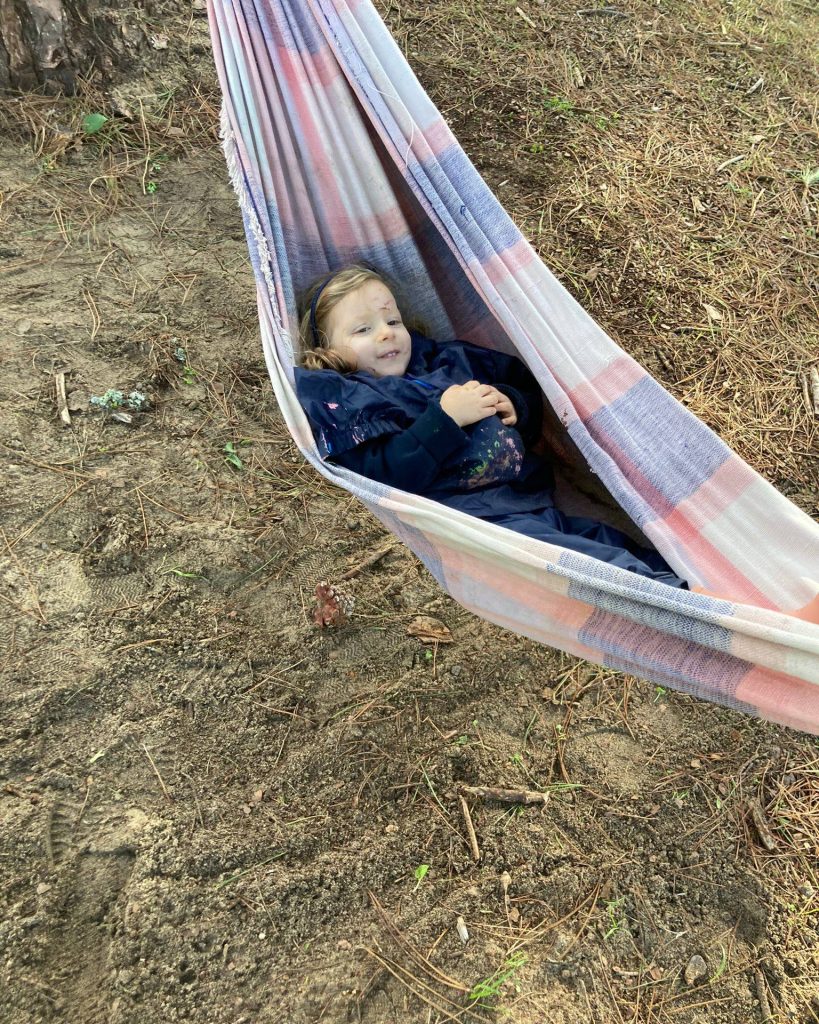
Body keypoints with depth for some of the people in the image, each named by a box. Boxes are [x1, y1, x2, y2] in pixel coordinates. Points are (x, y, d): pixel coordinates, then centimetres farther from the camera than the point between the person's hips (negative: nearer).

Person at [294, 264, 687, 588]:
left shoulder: (448, 360, 26)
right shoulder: (347, 399, 7)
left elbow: (531, 389, 35)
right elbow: (387, 477, -11)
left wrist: (514, 405, 10)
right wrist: (445, 417, -12)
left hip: (538, 501, 7)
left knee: (649, 555, -10)